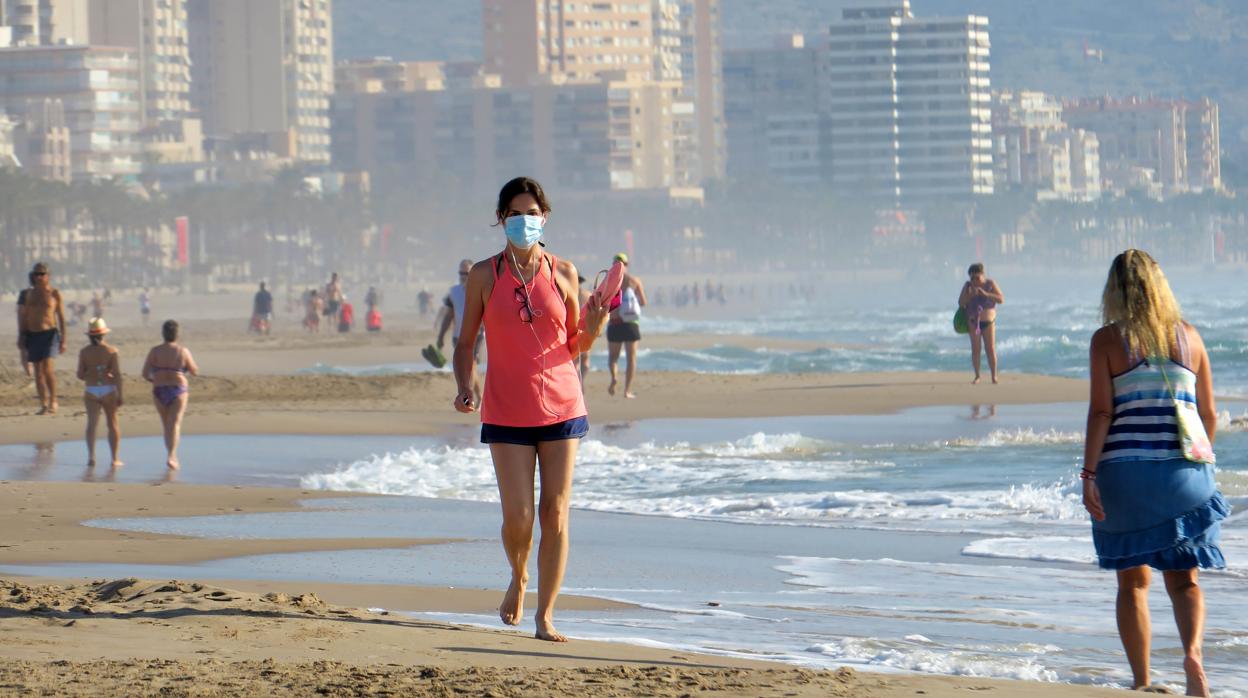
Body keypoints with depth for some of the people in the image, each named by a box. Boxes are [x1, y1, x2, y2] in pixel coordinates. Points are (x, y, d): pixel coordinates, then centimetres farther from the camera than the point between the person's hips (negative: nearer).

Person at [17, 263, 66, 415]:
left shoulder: (54, 294, 0)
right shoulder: (29, 293, 10)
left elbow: (61, 317, 2)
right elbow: (24, 315, 16)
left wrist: (63, 340, -2)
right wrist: (21, 336, 10)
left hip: (49, 333, -4)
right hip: (32, 334, 4)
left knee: (48, 366, -19)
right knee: (38, 370, 5)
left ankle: (53, 401, -7)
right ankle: (43, 404, 9)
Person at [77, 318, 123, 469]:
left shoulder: (84, 352, -2)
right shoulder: (111, 351, -6)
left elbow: (80, 375, -1)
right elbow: (117, 374, -11)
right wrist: (120, 395, -9)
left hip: (91, 391, 0)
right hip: (109, 390, 0)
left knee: (92, 423, -3)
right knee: (113, 424, 13)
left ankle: (91, 456, -21)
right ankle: (115, 459, 19)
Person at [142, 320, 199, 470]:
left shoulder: (155, 351, -3)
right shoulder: (183, 351, -6)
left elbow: (145, 374, -6)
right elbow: (195, 372, 3)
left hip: (159, 390, 2)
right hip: (179, 390, -2)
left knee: (167, 425, 17)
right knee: (175, 424, -9)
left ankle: (173, 458, 26)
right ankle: (171, 456, -28)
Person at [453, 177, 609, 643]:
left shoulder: (563, 273, 5)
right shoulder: (484, 275, 2)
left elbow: (574, 347, 12)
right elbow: (466, 343, 6)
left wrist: (592, 330, -10)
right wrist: (464, 388, -11)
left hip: (561, 406, 1)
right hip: (507, 410, -1)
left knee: (555, 515, -1)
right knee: (517, 517, -7)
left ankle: (545, 616, 7)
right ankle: (518, 580, 25)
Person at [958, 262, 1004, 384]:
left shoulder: (990, 284, -6)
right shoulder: (968, 285, -3)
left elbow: (1001, 299, -15)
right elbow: (961, 303, -5)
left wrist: (985, 294, -27)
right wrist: (969, 295, -24)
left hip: (988, 321, -1)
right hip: (973, 321, 1)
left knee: (991, 349, -5)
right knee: (975, 349, -4)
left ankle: (994, 377, 0)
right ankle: (977, 376, 4)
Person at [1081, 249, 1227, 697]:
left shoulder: (1107, 341, -4)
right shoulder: (1189, 337, 5)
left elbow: (1101, 411, -11)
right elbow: (1209, 414, 9)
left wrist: (1089, 474, -9)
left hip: (1125, 471, -2)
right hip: (1183, 473, 2)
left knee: (1133, 580, 10)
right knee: (1183, 578, 8)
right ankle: (1193, 650, -19)